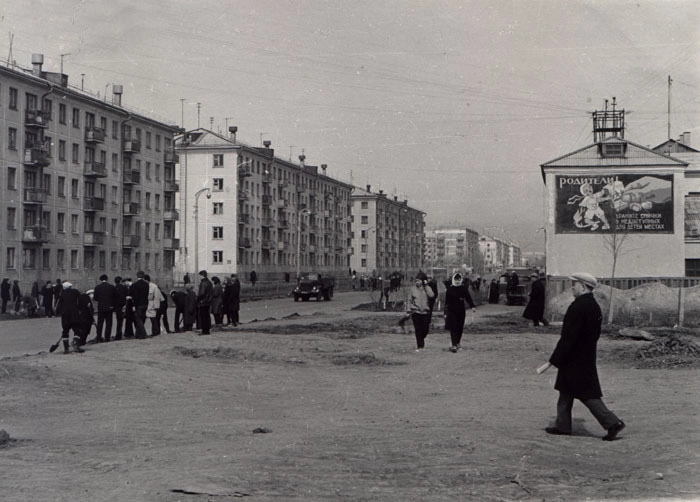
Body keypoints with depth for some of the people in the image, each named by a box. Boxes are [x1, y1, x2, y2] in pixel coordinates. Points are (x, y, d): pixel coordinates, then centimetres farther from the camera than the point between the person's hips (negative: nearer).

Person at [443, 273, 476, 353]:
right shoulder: (449, 288, -1)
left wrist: (472, 306, -15)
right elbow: (447, 301, 2)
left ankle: (458, 343, 26)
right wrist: (445, 313, 0)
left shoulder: (463, 288, 4)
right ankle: (453, 345, -12)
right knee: (453, 328, -9)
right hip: (451, 311, -3)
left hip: (461, 310, 3)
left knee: (460, 328, 8)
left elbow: (468, 297, 0)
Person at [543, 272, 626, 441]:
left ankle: (612, 422, -4)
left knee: (587, 394, -4)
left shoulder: (578, 307, -21)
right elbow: (594, 334, 14)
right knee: (566, 393, 17)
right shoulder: (594, 306, 8)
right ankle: (562, 425, 24)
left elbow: (568, 338, -23)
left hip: (574, 360, -10)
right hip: (587, 358, 10)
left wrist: (552, 361, -20)